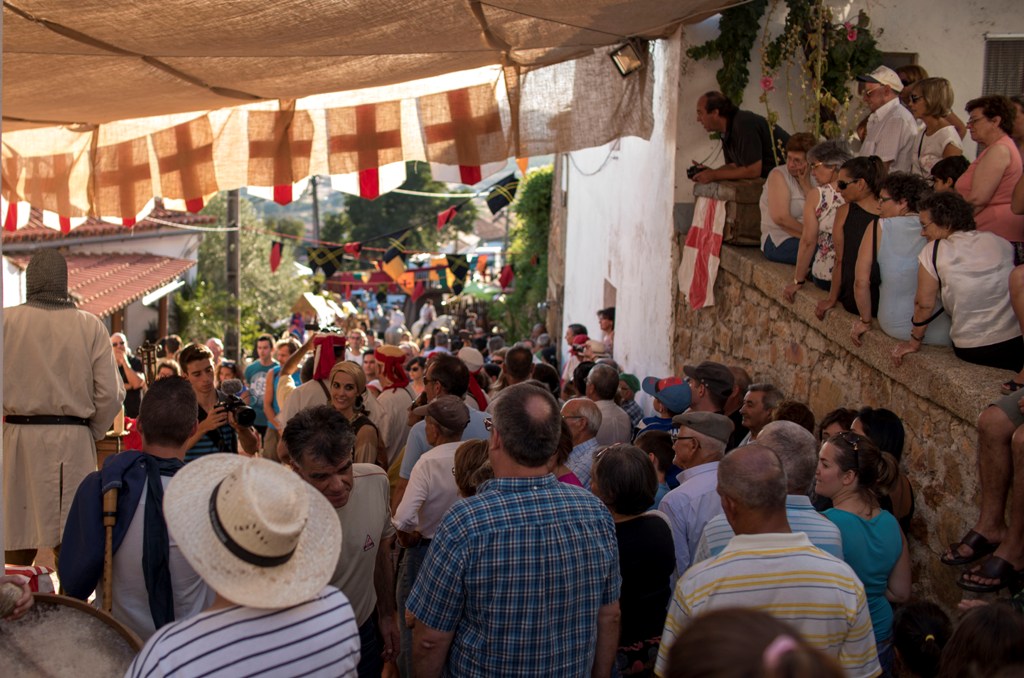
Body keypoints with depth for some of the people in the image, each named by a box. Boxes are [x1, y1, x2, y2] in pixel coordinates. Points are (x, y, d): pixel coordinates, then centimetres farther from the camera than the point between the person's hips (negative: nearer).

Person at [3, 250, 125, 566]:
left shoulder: (8, 321, -3)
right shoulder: (90, 326, -1)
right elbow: (110, 393, -2)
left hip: (20, 436, 0)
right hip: (74, 441, 1)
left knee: (18, 540, 6)